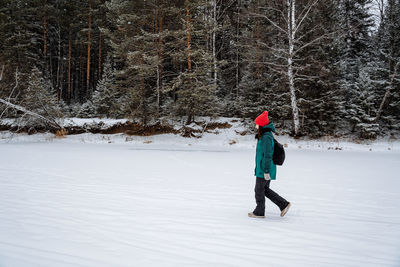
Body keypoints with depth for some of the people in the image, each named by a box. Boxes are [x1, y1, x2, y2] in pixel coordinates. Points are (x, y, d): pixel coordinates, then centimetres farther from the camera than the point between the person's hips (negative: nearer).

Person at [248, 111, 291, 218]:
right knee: (265, 189, 18)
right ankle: (284, 204, 20)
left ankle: (259, 212, 18)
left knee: (259, 190, 4)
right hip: (262, 169, 10)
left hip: (263, 170, -10)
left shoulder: (266, 137, -20)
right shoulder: (265, 135, 11)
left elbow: (268, 155, -22)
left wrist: (266, 171, -21)